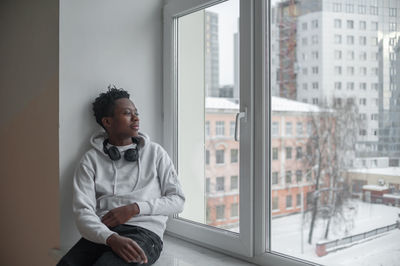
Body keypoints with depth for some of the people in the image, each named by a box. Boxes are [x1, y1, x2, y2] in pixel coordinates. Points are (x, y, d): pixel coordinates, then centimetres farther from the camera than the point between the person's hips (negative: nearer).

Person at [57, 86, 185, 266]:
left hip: (144, 231, -1)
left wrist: (134, 208, -6)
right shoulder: (91, 160, 11)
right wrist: (112, 238, -22)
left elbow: (177, 200, 10)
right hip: (102, 234, 1)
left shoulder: (155, 152, 14)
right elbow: (82, 212, -2)